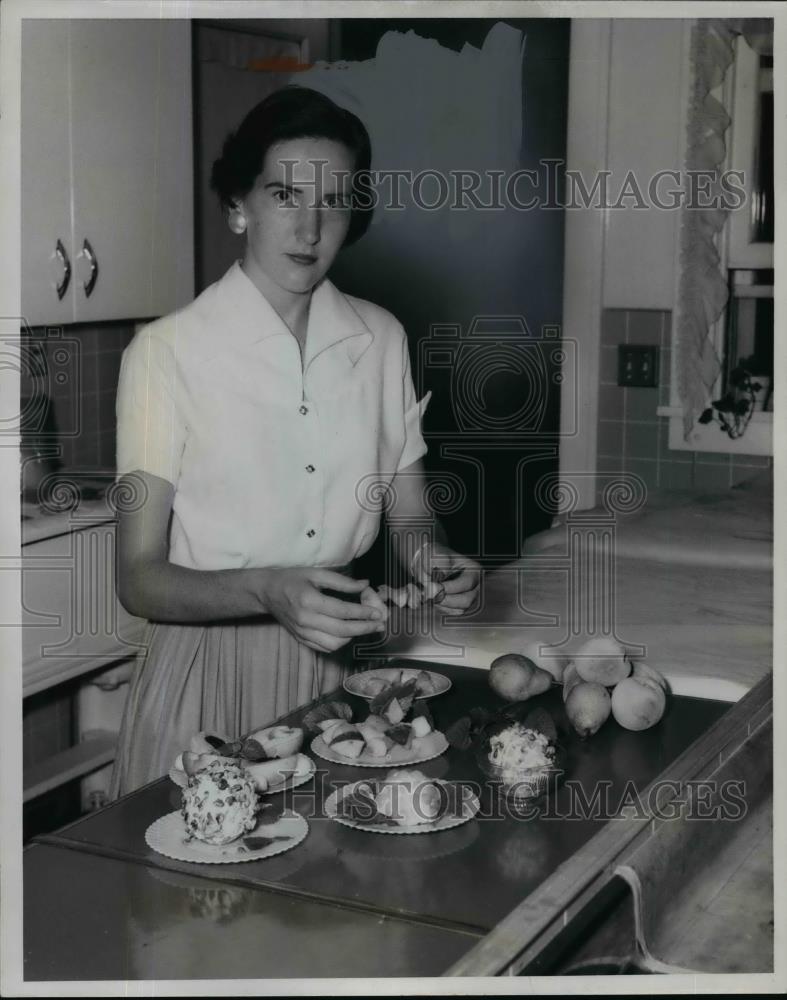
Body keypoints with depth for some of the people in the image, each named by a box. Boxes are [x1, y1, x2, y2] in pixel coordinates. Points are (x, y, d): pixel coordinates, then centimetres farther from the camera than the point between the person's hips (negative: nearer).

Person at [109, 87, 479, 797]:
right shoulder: (166, 352, -12)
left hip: (343, 666, 4)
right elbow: (140, 580, -13)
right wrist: (267, 592, -30)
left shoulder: (380, 339, 1)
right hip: (213, 675, -3)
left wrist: (432, 558, -15)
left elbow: (408, 518, 8)